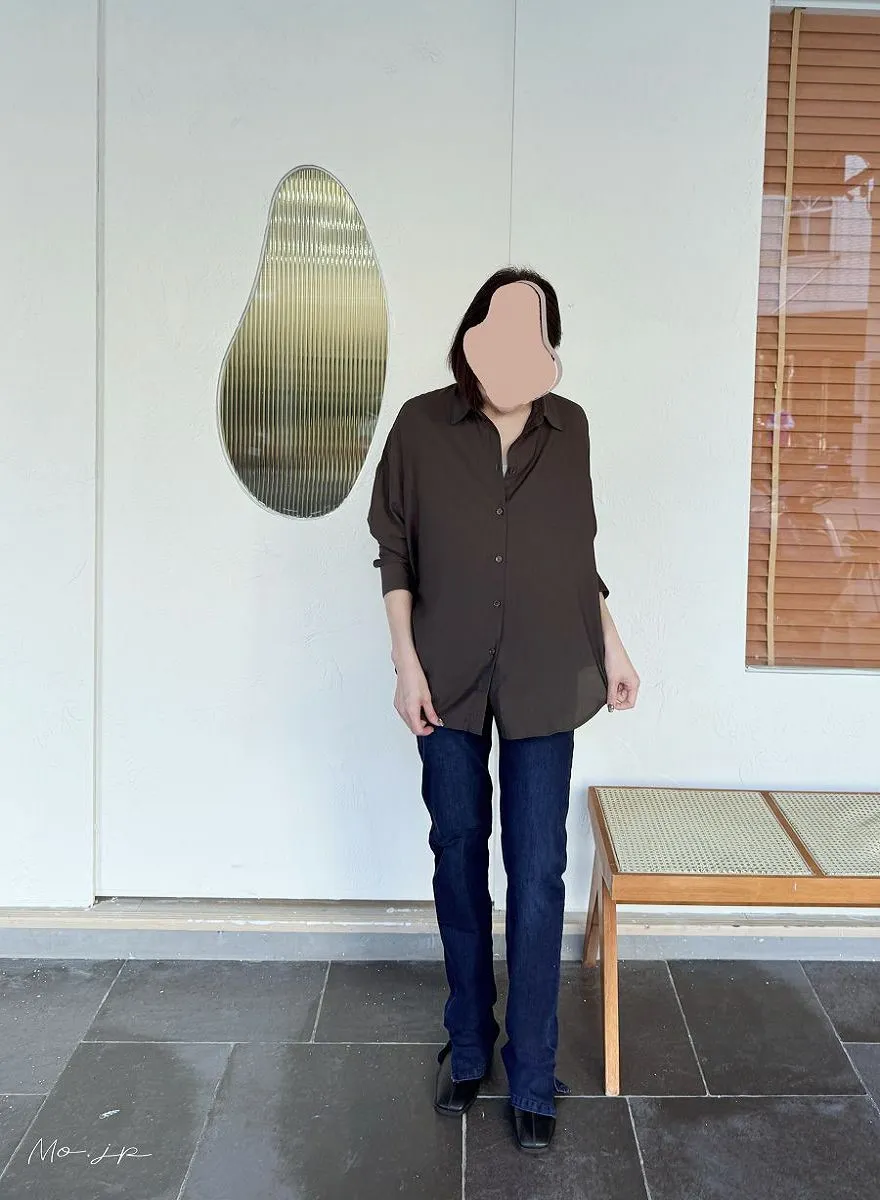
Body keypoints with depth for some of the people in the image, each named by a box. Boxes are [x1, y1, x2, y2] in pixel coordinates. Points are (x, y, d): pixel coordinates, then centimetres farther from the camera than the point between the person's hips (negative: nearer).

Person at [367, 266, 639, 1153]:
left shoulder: (569, 428, 0)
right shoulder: (422, 425, -5)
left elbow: (580, 549, 10)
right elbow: (392, 549, 0)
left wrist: (611, 646, 9)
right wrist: (406, 661, -7)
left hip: (544, 676, 0)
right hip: (451, 674, 0)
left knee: (538, 872, 1)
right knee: (458, 855, 12)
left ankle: (533, 1077, 13)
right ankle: (467, 1045, 30)